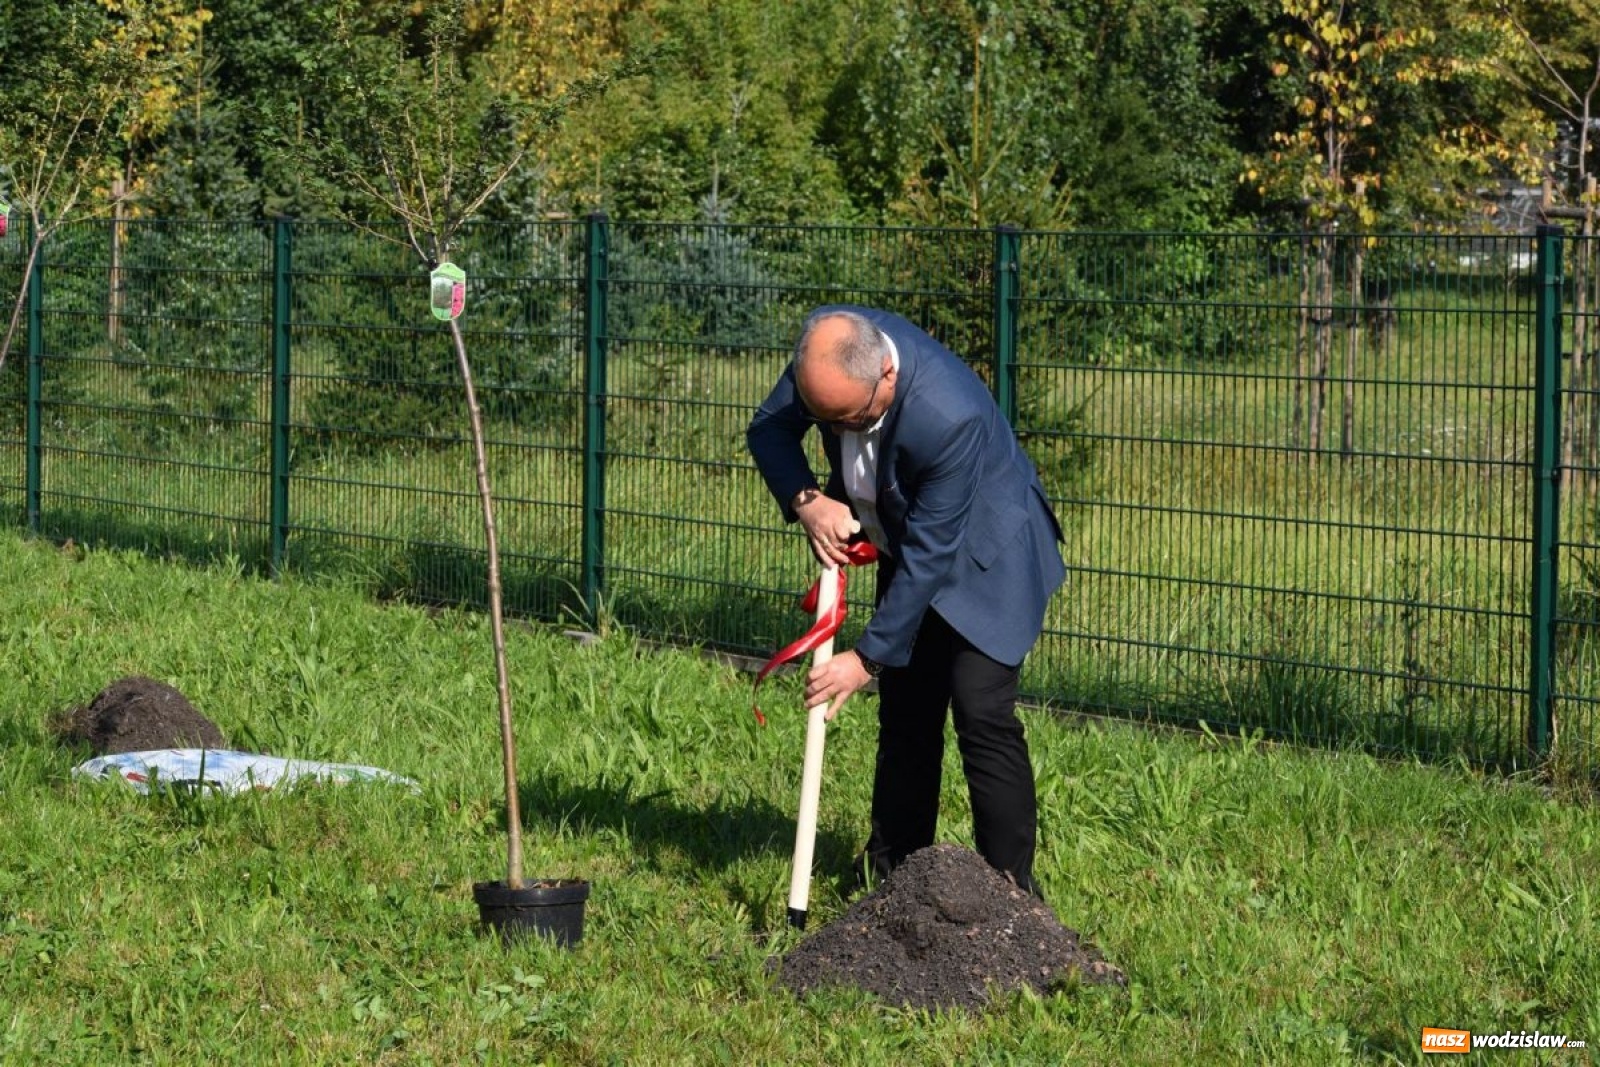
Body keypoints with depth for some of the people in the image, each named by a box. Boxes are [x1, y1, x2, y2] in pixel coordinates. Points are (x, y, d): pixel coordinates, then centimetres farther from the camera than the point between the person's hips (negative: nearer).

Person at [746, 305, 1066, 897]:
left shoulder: (951, 418, -40)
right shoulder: (826, 346, -22)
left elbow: (929, 557, -32)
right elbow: (768, 427, -4)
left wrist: (868, 659, -26)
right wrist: (805, 500, -23)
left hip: (984, 555, -7)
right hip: (905, 542, 7)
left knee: (982, 716, -14)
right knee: (904, 715, 11)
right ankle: (893, 873, 20)